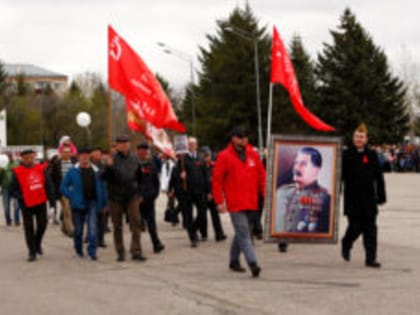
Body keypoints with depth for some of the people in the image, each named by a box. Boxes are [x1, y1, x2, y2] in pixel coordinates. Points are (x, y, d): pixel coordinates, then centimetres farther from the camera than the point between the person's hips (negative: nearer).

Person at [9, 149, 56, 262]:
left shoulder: (41, 169, 0)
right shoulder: (17, 172, -5)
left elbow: (49, 185, 1)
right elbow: (12, 189, -3)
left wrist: (52, 201, -4)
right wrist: (20, 198, -19)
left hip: (41, 202, 2)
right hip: (27, 205, -2)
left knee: (42, 224, 6)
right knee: (29, 228, 3)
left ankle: (37, 244, 33)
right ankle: (32, 252, 12)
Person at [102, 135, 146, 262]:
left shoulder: (134, 159, 6)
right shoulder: (112, 160, -5)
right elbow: (105, 178, -10)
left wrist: (138, 191, 14)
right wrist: (108, 167, -27)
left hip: (132, 196, 2)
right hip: (116, 197, -2)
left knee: (136, 223, -8)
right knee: (117, 226, 6)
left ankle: (136, 251, -6)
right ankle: (120, 253, 15)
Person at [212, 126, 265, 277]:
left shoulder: (253, 155, 10)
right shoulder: (224, 156, -2)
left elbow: (261, 177, 14)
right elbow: (216, 180, -2)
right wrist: (219, 201, -8)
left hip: (251, 203, 5)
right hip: (235, 203, -5)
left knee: (241, 233, 14)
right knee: (243, 234, -11)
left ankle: (234, 261, 27)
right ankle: (252, 263, -19)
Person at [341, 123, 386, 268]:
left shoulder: (372, 156, 7)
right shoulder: (346, 155, 1)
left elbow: (379, 178, 10)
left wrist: (381, 196, 7)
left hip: (369, 199, 2)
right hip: (352, 200, -2)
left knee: (370, 228, 0)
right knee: (355, 227, -1)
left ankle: (371, 259, 3)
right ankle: (346, 245, 31)